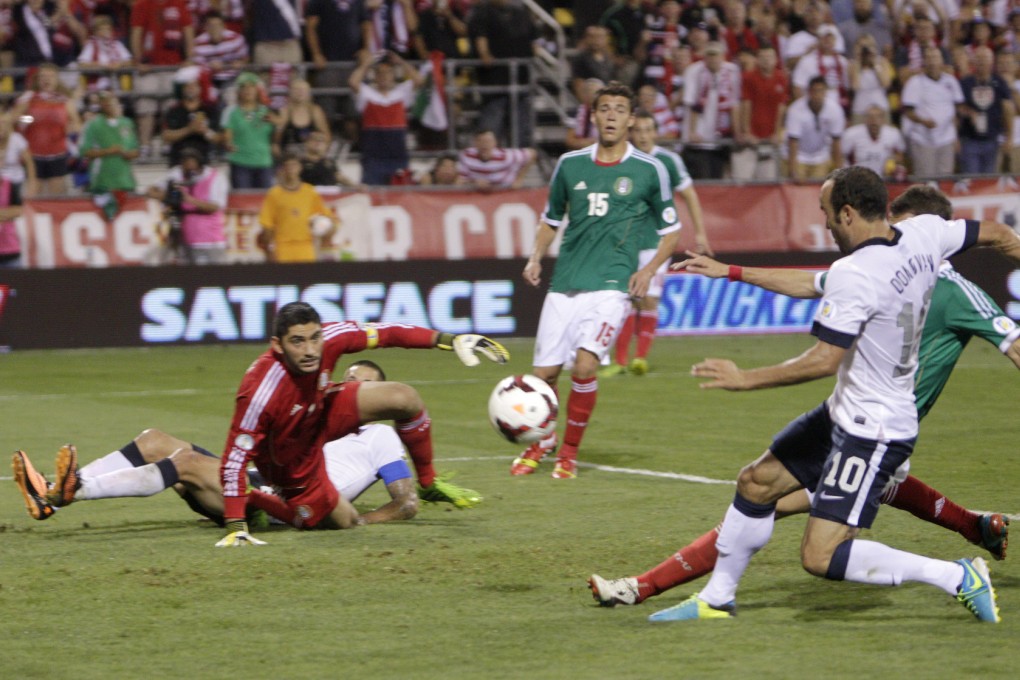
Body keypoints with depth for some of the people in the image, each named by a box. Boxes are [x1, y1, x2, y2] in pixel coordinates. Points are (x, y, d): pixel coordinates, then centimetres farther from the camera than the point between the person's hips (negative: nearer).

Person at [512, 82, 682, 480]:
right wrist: (536, 259, 5)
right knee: (544, 372, 1)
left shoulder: (648, 171, 2)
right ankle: (541, 442, 28)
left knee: (585, 364, -19)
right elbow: (551, 219, 22)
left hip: (612, 284, -3)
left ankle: (570, 452, -1)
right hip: (565, 283, 3)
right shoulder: (570, 164, 9)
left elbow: (671, 231, 10)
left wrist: (648, 271, -4)